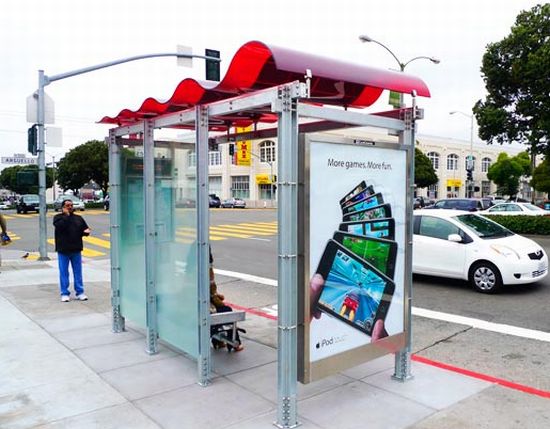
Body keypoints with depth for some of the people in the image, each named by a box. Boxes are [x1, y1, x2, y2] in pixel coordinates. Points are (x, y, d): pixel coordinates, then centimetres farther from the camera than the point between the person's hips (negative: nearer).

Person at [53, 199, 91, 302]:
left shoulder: (78, 218, 11)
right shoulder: (58, 217, 0)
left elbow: (85, 228, 13)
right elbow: (60, 226, -20)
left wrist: (86, 231, -9)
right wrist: (66, 215, -15)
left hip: (76, 250, 3)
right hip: (63, 251, -3)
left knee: (78, 272, 8)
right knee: (64, 273, 4)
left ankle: (80, 292, 15)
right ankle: (65, 294, 13)